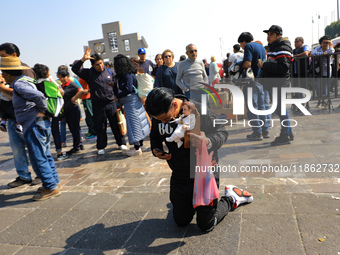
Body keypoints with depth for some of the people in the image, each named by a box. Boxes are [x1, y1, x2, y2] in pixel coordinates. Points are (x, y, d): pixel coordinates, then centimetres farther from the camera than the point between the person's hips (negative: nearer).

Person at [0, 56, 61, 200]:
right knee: (45, 156, 16)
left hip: (35, 125, -10)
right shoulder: (24, 81, 16)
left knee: (38, 158, -4)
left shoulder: (19, 84, -14)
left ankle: (51, 188, 3)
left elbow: (38, 96, -28)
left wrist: (42, 110, -11)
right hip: (42, 122, 10)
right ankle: (54, 182, 26)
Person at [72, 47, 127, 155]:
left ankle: (121, 143, 21)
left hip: (111, 103, 1)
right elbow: (75, 69, -9)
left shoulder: (109, 72, 8)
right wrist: (83, 59, -21)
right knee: (100, 127, 6)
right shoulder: (89, 73, 2)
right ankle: (101, 147, 20)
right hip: (98, 105, -1)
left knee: (116, 124, 7)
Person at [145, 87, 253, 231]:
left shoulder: (199, 111, -23)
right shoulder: (159, 115, -7)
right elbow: (155, 136, 12)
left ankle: (231, 197, 31)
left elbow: (222, 133, -14)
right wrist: (156, 150, -9)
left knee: (206, 225, 8)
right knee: (181, 222, 17)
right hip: (179, 177, 5)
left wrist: (208, 142, -36)